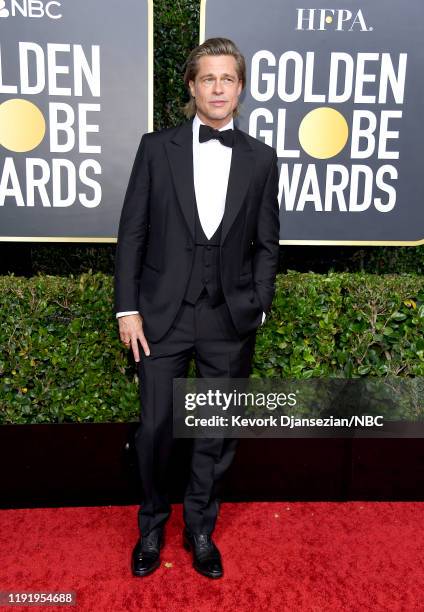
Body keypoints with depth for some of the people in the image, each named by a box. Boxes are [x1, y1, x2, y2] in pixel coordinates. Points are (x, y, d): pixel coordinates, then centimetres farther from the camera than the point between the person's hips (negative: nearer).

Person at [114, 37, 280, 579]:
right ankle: (152, 525, 35)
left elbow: (267, 243, 7)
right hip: (162, 315, -1)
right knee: (154, 428, 7)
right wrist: (127, 309, -5)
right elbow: (131, 232, 0)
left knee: (218, 433, 12)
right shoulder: (157, 148, 2)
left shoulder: (260, 159, 5)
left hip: (230, 321, 2)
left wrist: (256, 308, 1)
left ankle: (200, 529, 36)